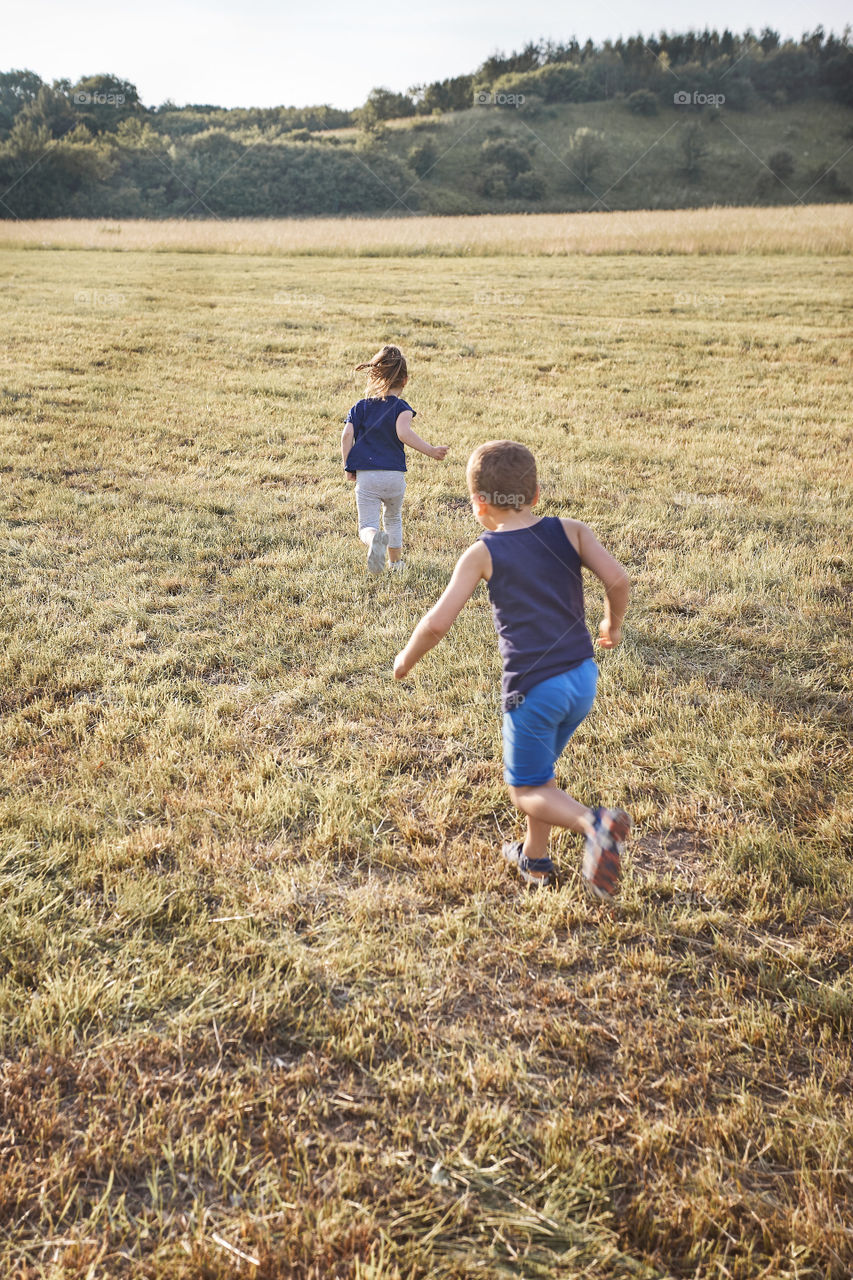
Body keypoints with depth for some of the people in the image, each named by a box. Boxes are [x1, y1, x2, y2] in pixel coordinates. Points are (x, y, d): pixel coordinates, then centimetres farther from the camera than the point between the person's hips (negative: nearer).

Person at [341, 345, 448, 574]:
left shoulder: (359, 407, 7)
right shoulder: (401, 408, -2)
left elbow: (347, 436, -5)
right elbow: (403, 433, -22)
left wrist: (348, 467, 4)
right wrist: (431, 451, -16)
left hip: (365, 476, 0)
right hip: (394, 475, 0)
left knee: (367, 526, 0)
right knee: (393, 518, 25)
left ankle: (375, 538, -34)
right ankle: (395, 561, 33)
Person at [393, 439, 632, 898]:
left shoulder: (482, 554, -6)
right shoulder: (570, 531, 2)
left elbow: (437, 623, -10)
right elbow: (617, 580, -8)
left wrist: (406, 660, 8)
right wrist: (612, 625, 12)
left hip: (534, 688, -5)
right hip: (583, 676, 5)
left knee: (526, 790, 10)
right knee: (541, 768, 25)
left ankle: (595, 823, -16)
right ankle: (535, 860, 37)